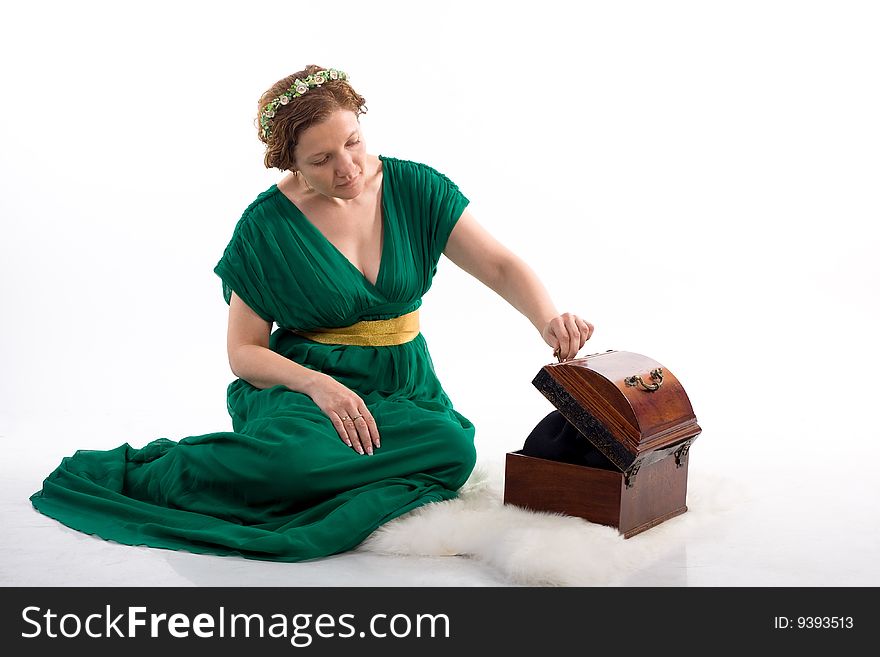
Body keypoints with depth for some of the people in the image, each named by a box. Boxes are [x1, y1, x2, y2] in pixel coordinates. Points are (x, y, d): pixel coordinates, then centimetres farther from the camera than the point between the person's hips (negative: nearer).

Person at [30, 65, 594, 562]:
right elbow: (243, 351, -5)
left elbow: (501, 266, -4)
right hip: (300, 383, -3)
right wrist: (319, 385, -23)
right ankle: (145, 472, -11)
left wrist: (549, 318, -25)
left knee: (454, 449, -31)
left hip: (403, 391, 3)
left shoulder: (414, 188, -2)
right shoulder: (268, 225, -7)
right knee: (294, 452, -38)